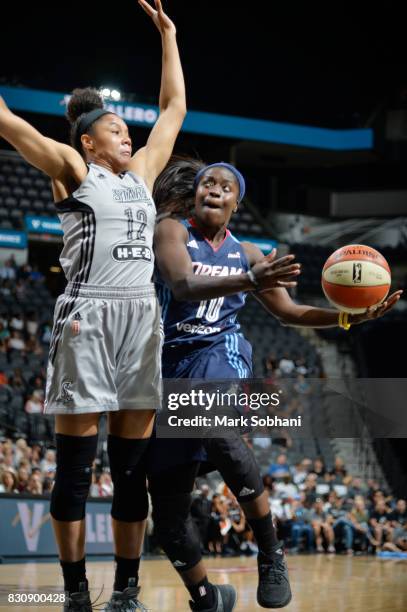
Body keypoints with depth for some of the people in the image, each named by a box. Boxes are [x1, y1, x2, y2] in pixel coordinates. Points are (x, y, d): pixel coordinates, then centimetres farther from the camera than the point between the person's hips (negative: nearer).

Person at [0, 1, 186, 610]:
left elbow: (174, 108, 29)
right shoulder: (72, 168, 5)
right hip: (89, 315, -5)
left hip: (142, 315, 5)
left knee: (132, 466, 5)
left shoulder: (141, 172, 20)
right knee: (75, 464, -2)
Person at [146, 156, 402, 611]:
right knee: (168, 513, -2)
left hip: (220, 355, 0)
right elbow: (183, 286, -19)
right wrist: (249, 281, -34)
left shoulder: (245, 253, 12)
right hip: (173, 363, 0)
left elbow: (289, 312, 19)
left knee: (215, 429, -37)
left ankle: (271, 556, -26)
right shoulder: (171, 230, 0)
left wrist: (351, 316, 4)